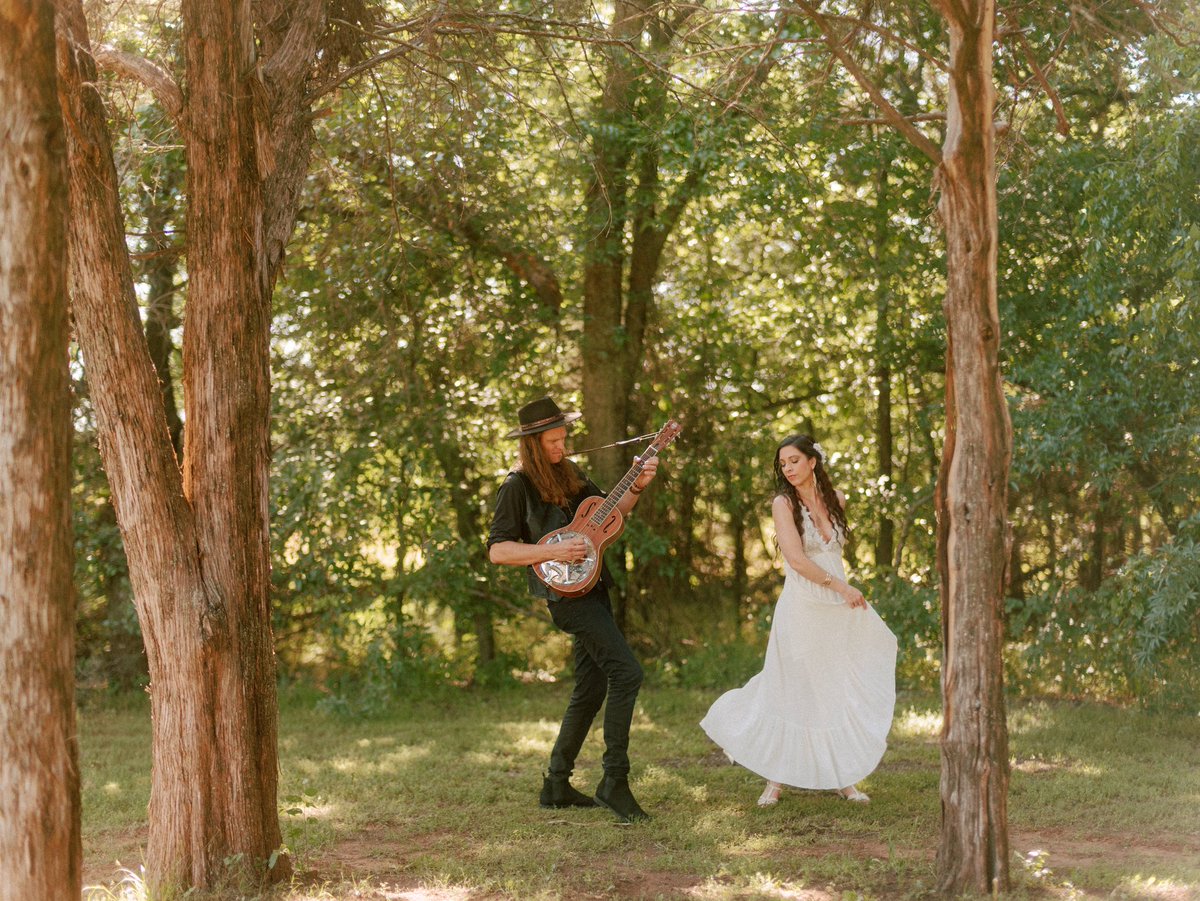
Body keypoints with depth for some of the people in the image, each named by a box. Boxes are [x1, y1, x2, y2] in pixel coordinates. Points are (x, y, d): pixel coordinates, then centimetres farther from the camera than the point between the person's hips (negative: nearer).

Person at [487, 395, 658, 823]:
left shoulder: (569, 473, 12)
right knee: (626, 673, -17)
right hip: (566, 593, -8)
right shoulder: (518, 487, -10)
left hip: (592, 588, 8)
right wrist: (554, 551, -22)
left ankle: (557, 785, 20)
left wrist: (636, 487, 1)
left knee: (592, 689, 11)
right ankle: (614, 781, -13)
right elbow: (497, 550, -14)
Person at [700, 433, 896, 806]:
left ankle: (844, 779, 9)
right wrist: (841, 587, -12)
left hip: (839, 609, 5)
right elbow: (797, 560, -15)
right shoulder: (783, 503, -6)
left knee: (843, 692, 3)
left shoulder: (836, 500, 9)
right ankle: (775, 780, 7)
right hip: (802, 608, -5)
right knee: (793, 694, -2)